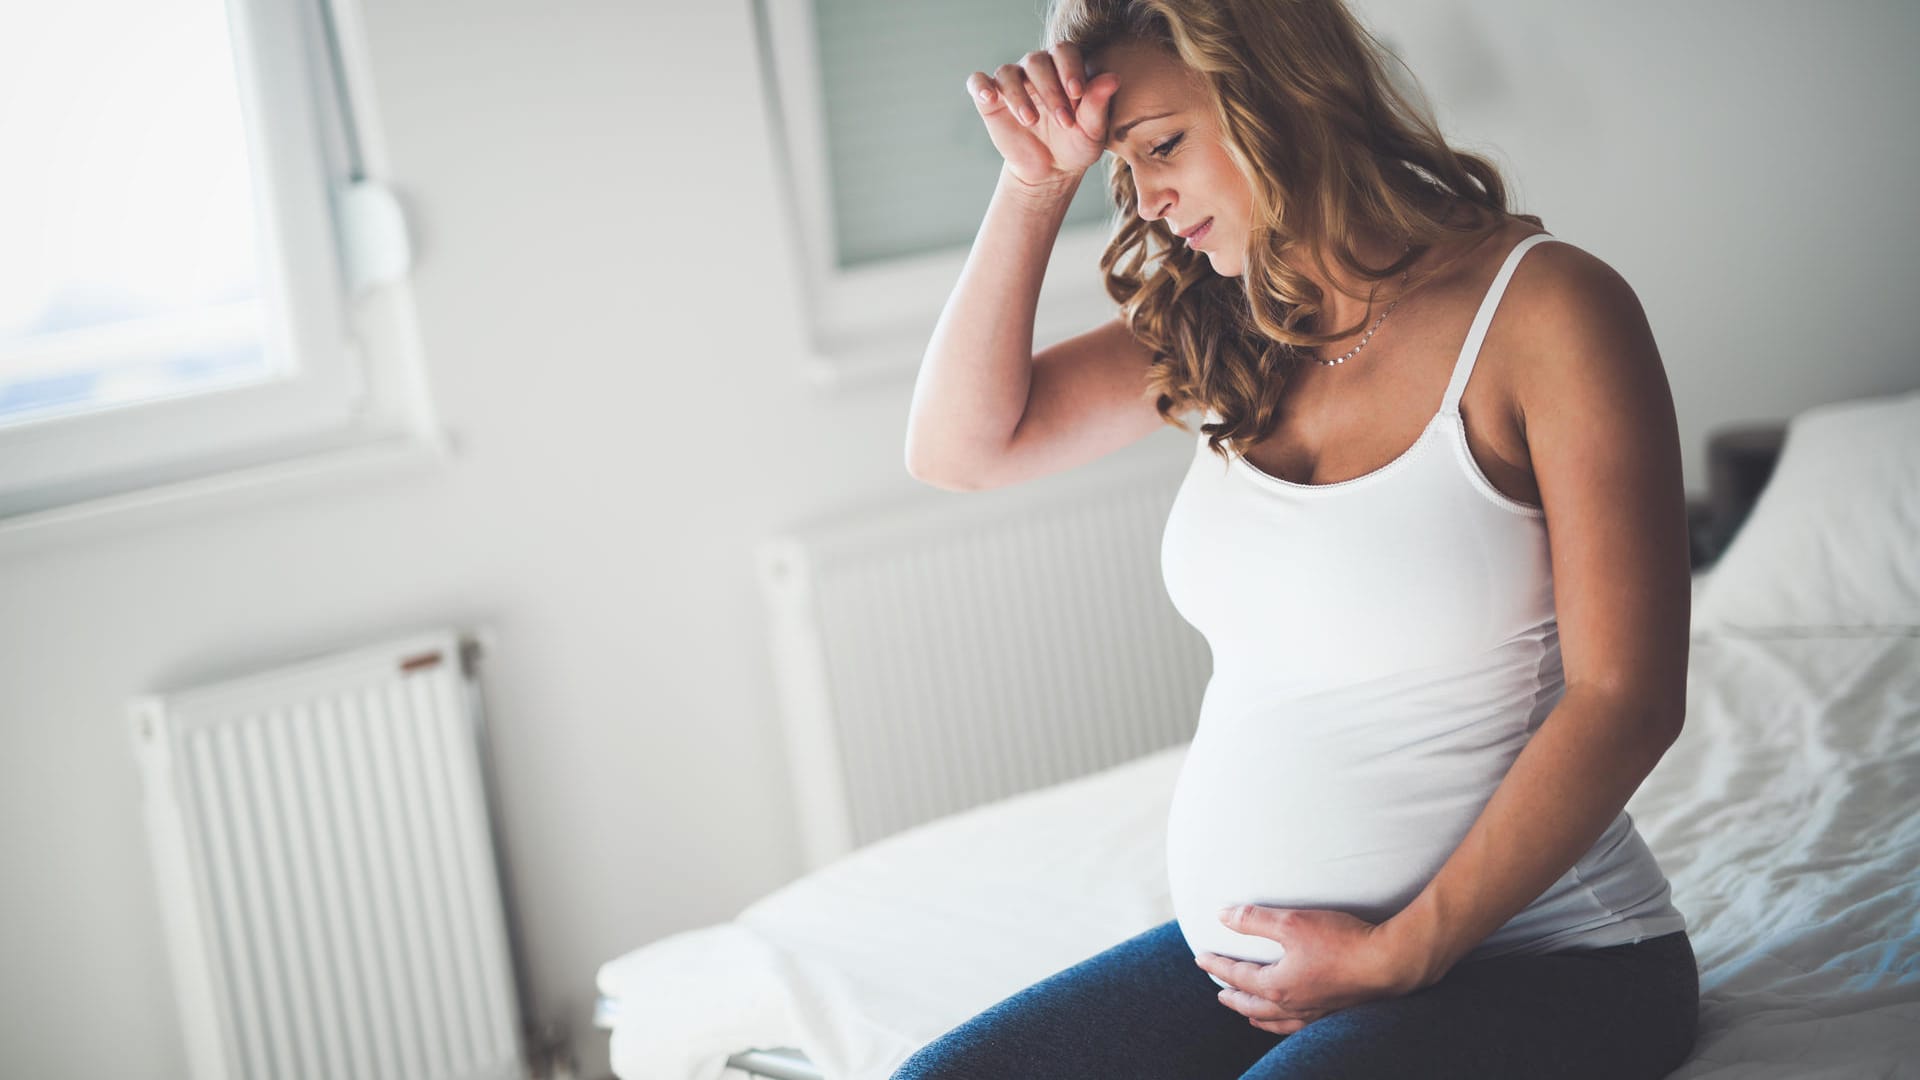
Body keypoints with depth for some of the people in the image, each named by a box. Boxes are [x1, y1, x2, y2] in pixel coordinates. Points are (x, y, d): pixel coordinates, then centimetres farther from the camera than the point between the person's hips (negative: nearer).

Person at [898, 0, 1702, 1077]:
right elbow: (961, 444, 7)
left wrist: (1403, 953, -14)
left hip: (1531, 957, -5)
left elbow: (1626, 698, -13)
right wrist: (1037, 183, -2)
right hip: (1247, 956, 6)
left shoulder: (1543, 306, -11)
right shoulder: (1223, 329, 9)